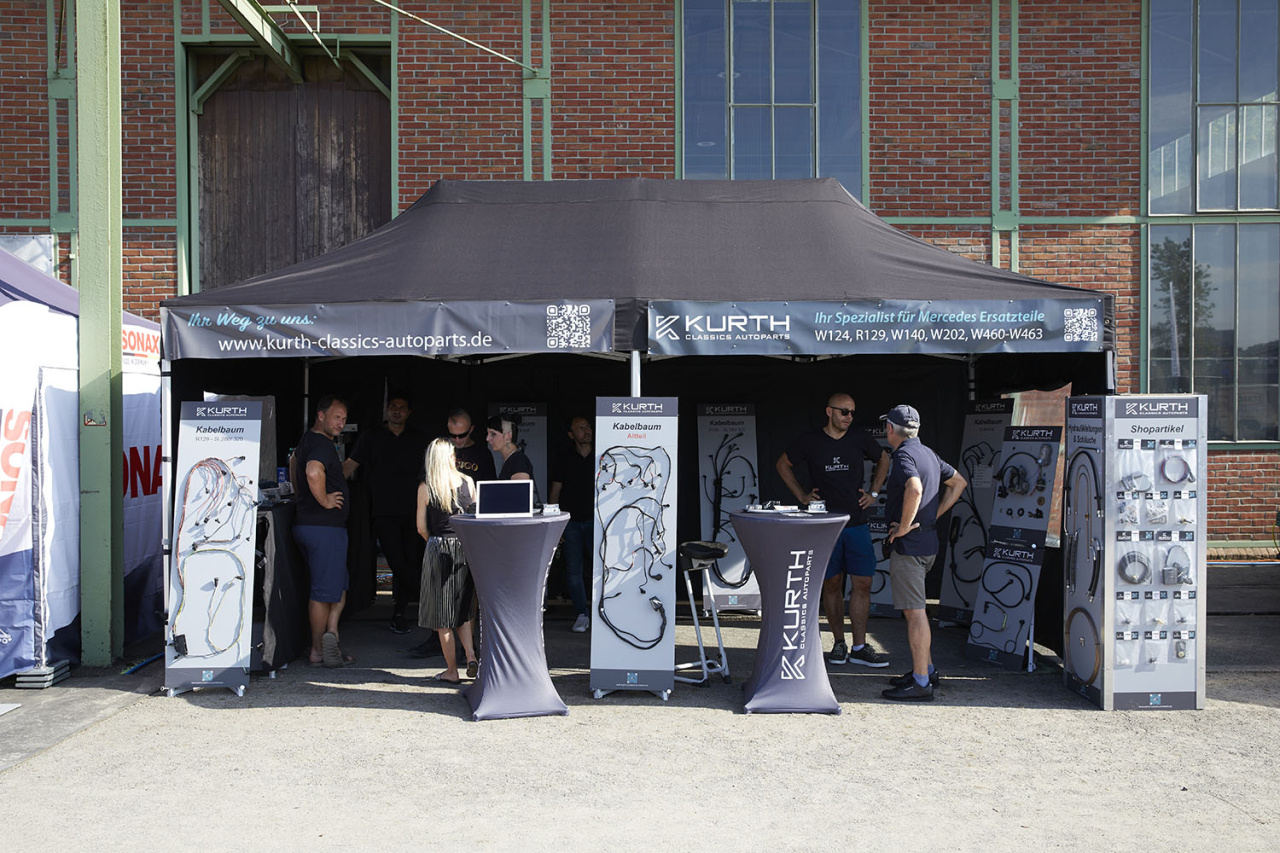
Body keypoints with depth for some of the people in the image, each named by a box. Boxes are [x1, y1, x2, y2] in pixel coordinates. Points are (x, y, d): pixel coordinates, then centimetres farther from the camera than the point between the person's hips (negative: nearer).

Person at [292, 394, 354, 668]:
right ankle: (319, 650, 7)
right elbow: (313, 472, -37)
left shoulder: (307, 440, 15)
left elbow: (295, 461, 36)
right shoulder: (322, 444, -17)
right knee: (325, 591, -1)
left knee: (339, 586, 16)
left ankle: (330, 633, 10)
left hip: (306, 524, 10)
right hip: (325, 527, -10)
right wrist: (324, 500, -22)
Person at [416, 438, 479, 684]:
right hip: (466, 550, 3)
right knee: (461, 609, 19)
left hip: (439, 551, -3)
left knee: (442, 616, 7)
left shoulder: (425, 488, -7)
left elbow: (421, 528, -3)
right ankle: (471, 657, 5)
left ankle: (452, 671, 11)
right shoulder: (468, 483, 0)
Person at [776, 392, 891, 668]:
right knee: (831, 584, 4)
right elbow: (783, 464, 13)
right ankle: (839, 643, 16)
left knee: (863, 583, -2)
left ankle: (859, 647, 4)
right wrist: (801, 495, 6)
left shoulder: (860, 439, 4)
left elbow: (884, 459, 22)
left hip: (857, 523, 1)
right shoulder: (810, 441, 0)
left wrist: (874, 492, 12)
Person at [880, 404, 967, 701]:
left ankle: (921, 683, -3)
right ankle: (926, 670, 26)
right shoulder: (928, 453, 15)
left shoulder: (904, 455, -15)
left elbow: (914, 489, -34)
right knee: (913, 610, 19)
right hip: (927, 542, 10)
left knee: (914, 612, -6)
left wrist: (904, 526, -22)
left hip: (908, 544, -10)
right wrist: (934, 516, 18)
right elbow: (958, 482, 26)